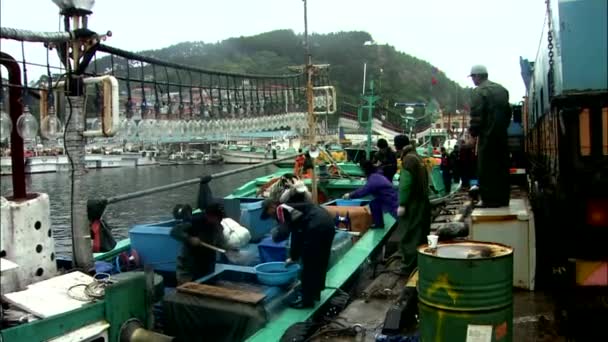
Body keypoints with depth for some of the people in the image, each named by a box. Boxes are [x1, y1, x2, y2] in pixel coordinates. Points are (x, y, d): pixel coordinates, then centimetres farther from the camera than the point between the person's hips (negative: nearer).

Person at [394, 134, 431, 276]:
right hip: (422, 201, 10)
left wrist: (402, 204, -20)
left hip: (413, 203, -10)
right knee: (419, 234, 16)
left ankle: (409, 266, 0)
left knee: (409, 236, -4)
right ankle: (419, 262, 26)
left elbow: (405, 183, -21)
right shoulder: (416, 157, 16)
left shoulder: (408, 159, -14)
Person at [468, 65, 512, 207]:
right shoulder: (502, 89, 14)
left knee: (487, 169, -3)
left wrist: (473, 131, -5)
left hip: (487, 134, -8)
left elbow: (476, 115, -17)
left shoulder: (479, 91, -10)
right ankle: (502, 198, 17)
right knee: (502, 167, 11)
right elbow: (508, 112, 16)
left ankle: (490, 200, -2)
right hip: (502, 134, 8)